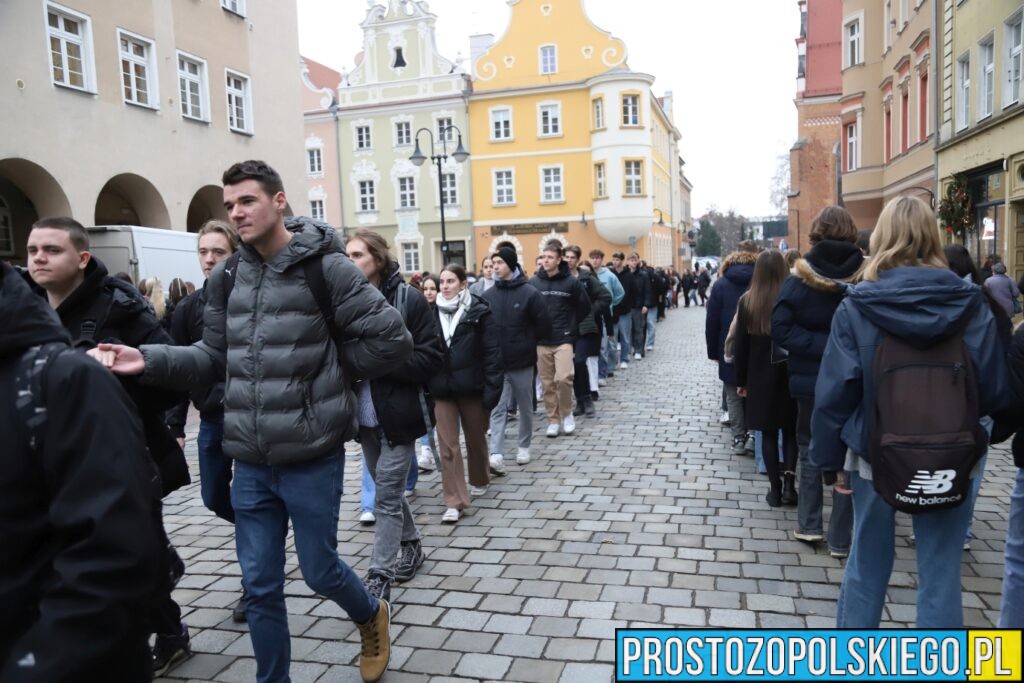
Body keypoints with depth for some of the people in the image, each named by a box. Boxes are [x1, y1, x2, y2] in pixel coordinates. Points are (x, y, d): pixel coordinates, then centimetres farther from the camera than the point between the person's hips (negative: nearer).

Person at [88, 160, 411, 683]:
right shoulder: (226, 278, 6)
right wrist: (148, 360, -5)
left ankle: (371, 616, 44)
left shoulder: (325, 267, -11)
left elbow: (392, 341, -10)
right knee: (260, 586, 13)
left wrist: (331, 369, -5)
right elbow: (214, 358, 9)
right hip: (250, 463, 5)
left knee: (319, 570, 12)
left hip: (311, 458, -4)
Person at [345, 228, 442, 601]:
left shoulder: (408, 299, -9)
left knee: (386, 497, 0)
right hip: (365, 415, 5)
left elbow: (430, 358, -12)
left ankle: (379, 577, 9)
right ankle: (411, 545, 38)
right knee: (389, 490, 18)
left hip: (398, 413, -5)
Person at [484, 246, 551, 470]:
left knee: (525, 407, 13)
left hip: (522, 361, -2)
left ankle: (524, 447, 30)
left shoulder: (529, 293, -8)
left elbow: (544, 325, -4)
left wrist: (526, 343, 2)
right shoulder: (488, 295, 3)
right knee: (497, 409, -6)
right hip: (496, 363, 2)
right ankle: (497, 455, -11)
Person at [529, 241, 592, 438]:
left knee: (563, 378, -17)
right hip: (541, 341, 2)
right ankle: (553, 420, 18)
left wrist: (571, 327, 6)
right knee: (547, 383, 5)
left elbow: (585, 307, 5)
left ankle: (567, 413, 7)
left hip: (563, 340, -2)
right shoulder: (533, 282, 0)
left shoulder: (571, 282, -4)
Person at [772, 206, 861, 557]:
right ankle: (841, 539, 15)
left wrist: (819, 347, -16)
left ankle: (809, 525, 22)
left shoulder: (799, 278, -9)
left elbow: (781, 330, -15)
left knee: (811, 449, 18)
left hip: (811, 379, 0)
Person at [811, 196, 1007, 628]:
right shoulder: (969, 303, -5)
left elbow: (834, 390, -9)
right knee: (940, 574, 11)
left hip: (874, 455, 0)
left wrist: (828, 456, 1)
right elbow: (994, 389, -3)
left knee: (867, 565, 15)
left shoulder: (857, 305, -9)